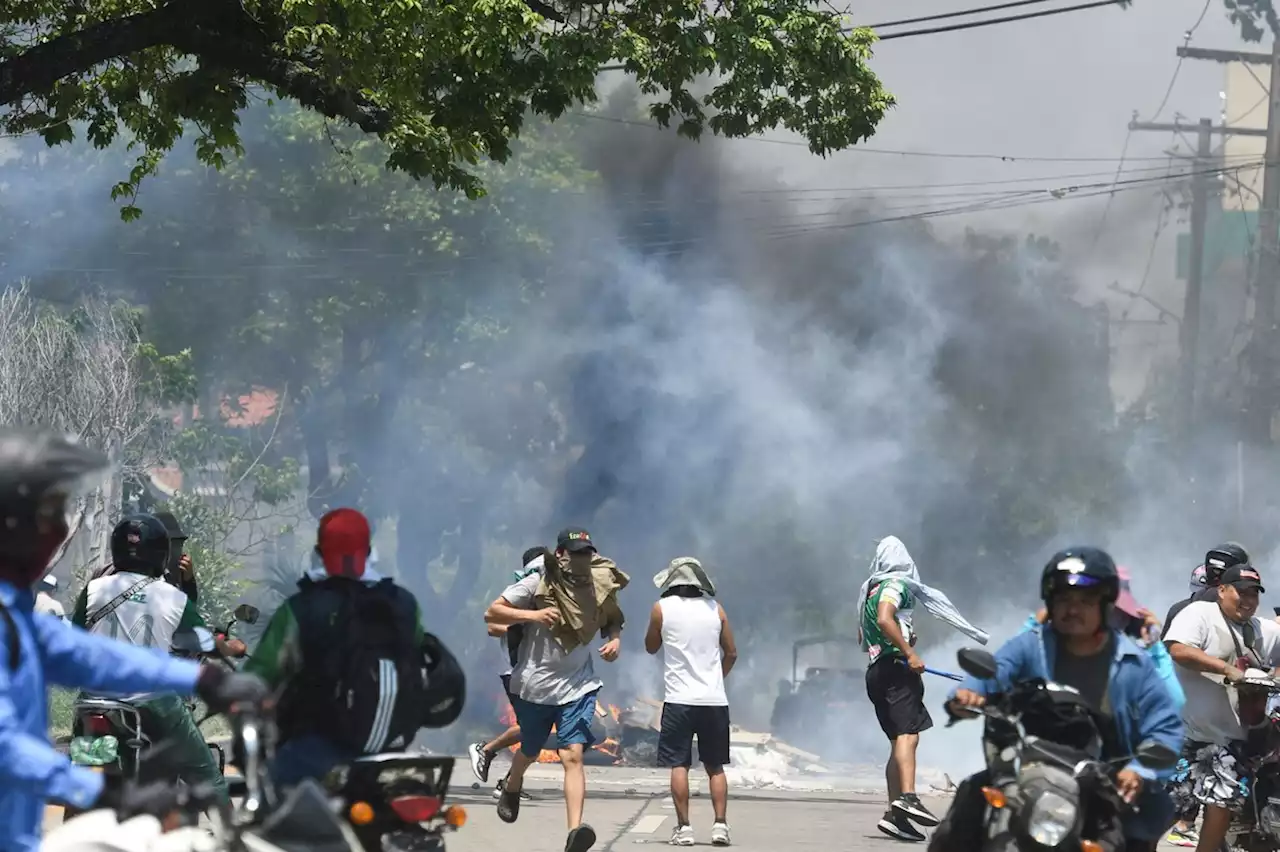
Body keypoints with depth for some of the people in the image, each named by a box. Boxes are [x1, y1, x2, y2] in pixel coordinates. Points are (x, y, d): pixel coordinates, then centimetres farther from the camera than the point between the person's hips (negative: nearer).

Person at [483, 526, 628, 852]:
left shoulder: (599, 588, 0)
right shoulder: (537, 584, -9)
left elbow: (612, 619, 21)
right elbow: (491, 613, -10)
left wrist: (615, 639, -2)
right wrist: (532, 615, -24)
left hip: (577, 688, 1)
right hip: (533, 686, -1)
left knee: (573, 756, -16)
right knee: (529, 751, 21)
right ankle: (511, 788, 56)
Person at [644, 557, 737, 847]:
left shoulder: (662, 608, -1)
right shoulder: (715, 608, 6)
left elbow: (651, 647, 14)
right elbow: (731, 653, 13)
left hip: (679, 700, -3)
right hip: (715, 700, 3)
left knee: (679, 765, 1)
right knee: (715, 766, 10)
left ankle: (683, 827, -6)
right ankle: (720, 824, 1)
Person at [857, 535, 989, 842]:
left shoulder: (870, 589, 23)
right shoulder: (896, 585, -3)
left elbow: (863, 637, 31)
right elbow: (884, 619, -22)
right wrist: (908, 652, -22)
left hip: (876, 672, 9)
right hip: (894, 667, -9)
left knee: (899, 741, 9)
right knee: (908, 734, -22)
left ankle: (895, 814, 2)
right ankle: (907, 797, -41)